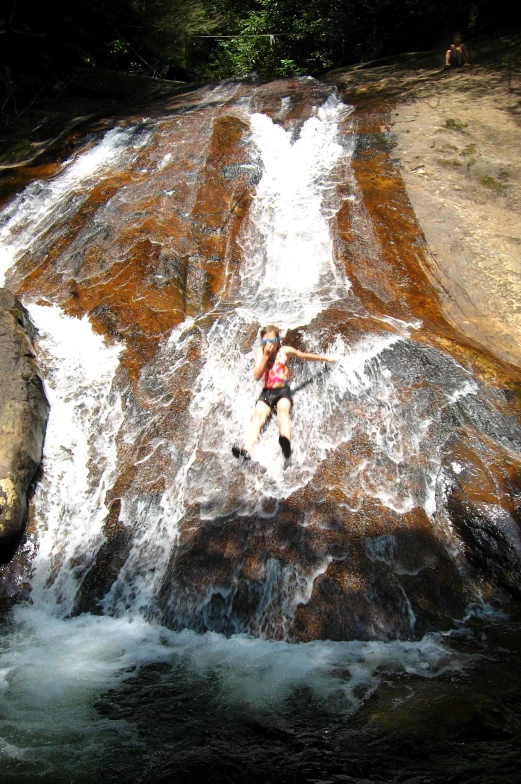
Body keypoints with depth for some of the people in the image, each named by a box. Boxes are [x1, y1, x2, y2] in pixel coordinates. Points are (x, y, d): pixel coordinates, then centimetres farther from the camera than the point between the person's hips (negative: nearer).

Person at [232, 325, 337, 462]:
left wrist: (325, 358, 28)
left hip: (283, 390, -1)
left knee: (283, 409, -35)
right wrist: (266, 356, -12)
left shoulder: (285, 351, 4)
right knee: (259, 414, -27)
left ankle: (286, 444, -62)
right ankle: (246, 451, -48)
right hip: (267, 391, 1)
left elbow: (304, 355, 21)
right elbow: (257, 376, -5)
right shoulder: (260, 351, 5)